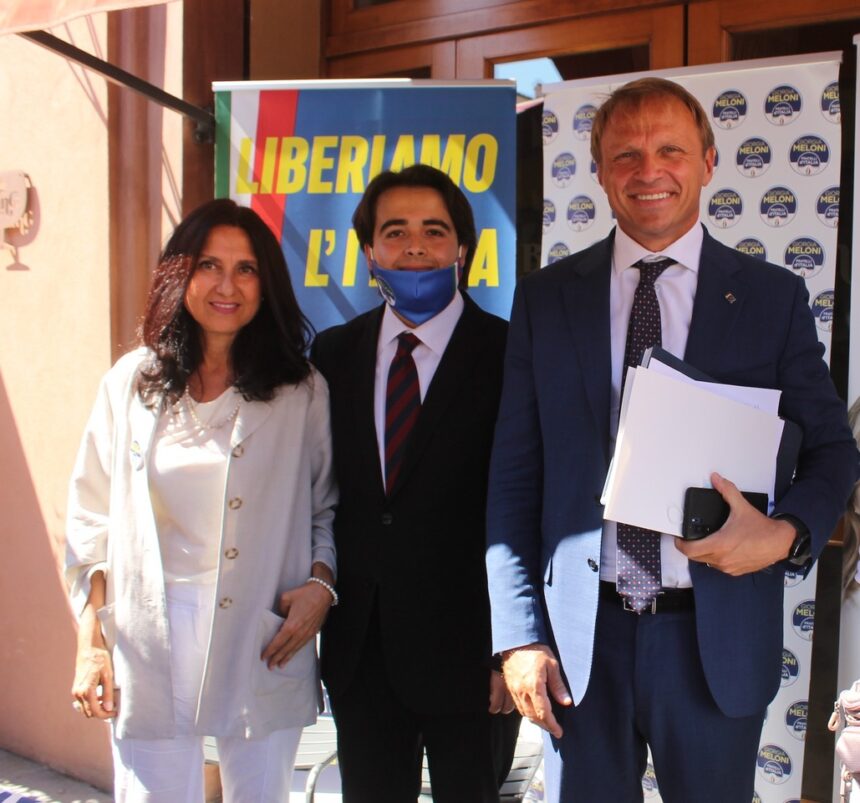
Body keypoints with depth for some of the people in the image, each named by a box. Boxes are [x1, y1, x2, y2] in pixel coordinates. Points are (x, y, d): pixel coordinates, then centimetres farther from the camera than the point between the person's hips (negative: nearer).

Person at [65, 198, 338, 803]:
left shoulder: (302, 392, 2)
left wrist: (321, 582, -10)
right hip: (149, 648, 0)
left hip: (265, 648, 0)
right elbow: (92, 521, 7)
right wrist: (91, 645, 3)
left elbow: (328, 508, 8)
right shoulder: (131, 383, 4)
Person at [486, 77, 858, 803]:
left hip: (719, 640, 0)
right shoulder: (546, 298, 3)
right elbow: (514, 475, 2)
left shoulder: (774, 297, 1)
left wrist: (787, 534, -15)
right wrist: (520, 633, -4)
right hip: (580, 636, 1)